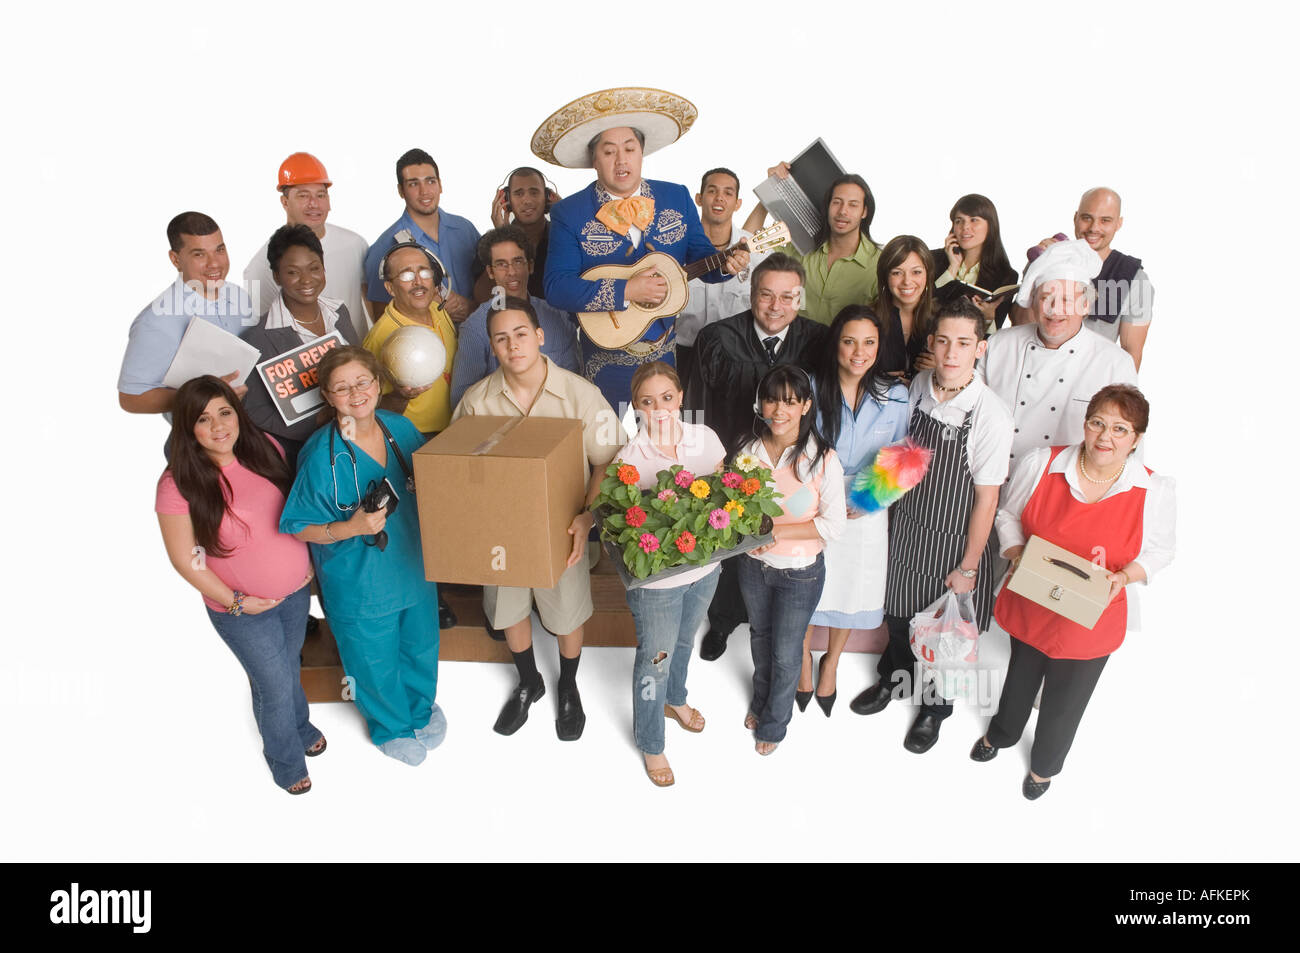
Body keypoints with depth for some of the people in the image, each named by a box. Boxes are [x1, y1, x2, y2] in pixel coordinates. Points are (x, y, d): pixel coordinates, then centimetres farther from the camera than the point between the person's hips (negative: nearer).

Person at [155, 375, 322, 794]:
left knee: (290, 668, 25)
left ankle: (301, 727, 56)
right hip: (243, 611, -4)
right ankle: (286, 761, 41)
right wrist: (235, 601, -15)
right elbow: (185, 559, -14)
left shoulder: (265, 449, -8)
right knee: (274, 686, 12)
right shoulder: (179, 484, -21)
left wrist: (309, 559, 2)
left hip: (296, 590, 4)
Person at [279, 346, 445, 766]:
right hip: (360, 584, -4)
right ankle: (391, 727, 49)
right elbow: (298, 526, -16)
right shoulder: (323, 456, -23)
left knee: (421, 646, 26)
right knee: (376, 662, 18)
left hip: (416, 566, 5)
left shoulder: (401, 428, -8)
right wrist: (352, 528, -29)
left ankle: (423, 707, 57)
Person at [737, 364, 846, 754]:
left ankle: (774, 722, 40)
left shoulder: (822, 460, -20)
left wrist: (779, 530, -25)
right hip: (753, 565, 4)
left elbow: (834, 525, -19)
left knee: (785, 652, 13)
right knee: (760, 636, 26)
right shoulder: (749, 452, -8)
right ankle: (760, 700, 54)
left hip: (800, 572, -4)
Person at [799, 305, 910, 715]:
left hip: (866, 511, 2)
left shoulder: (895, 396, -7)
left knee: (852, 589, 16)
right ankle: (804, 658, 42)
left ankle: (830, 665, 43)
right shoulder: (811, 389, -12)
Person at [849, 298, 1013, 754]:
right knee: (897, 612, 24)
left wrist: (968, 566, -12)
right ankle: (894, 678, 54)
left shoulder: (991, 414, -24)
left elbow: (986, 497, -17)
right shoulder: (919, 387, -9)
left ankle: (934, 706, 45)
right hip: (904, 526, 4)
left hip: (954, 540, -4)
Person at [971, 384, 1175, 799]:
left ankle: (1045, 764, 53)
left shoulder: (1155, 490, -16)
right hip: (1029, 606, 1)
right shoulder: (1042, 462, -16)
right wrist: (1016, 553, -18)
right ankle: (1001, 733, 60)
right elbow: (1008, 513, -1)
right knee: (1020, 679, 27)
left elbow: (1158, 551, -2)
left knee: (1065, 701, 21)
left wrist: (1123, 577, -21)